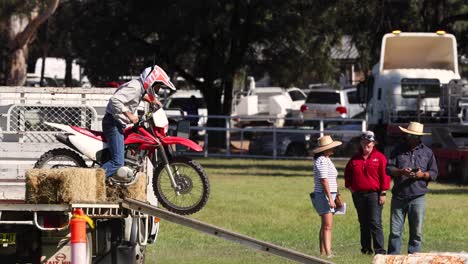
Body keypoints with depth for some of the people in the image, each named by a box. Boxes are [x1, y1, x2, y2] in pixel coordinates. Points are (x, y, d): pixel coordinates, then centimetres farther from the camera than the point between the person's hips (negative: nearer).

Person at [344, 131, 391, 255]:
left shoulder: (379, 158, -1)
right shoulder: (355, 159, 13)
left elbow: (384, 175, -5)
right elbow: (347, 173, 28)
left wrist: (383, 193, -11)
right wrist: (349, 185, 14)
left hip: (374, 194, -5)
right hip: (358, 195, 5)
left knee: (375, 223, -12)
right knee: (363, 223, 10)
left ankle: (379, 249, -14)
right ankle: (366, 248, 17)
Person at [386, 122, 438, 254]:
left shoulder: (427, 152, 9)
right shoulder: (398, 150, 10)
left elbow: (434, 173, 10)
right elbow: (389, 168, 5)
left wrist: (422, 175, -11)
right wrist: (401, 172, -14)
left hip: (417, 197, 0)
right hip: (398, 197, 0)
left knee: (416, 232, 0)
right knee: (395, 230, -1)